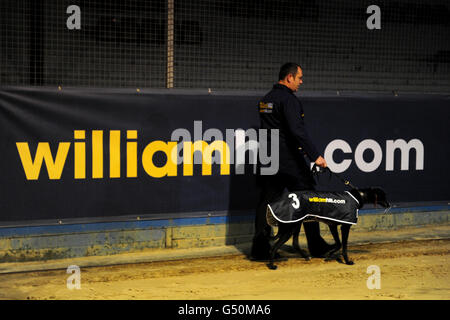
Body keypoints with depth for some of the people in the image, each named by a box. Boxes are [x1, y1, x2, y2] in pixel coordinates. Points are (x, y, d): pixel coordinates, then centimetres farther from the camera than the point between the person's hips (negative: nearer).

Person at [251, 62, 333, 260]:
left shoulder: (266, 100, 15)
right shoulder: (288, 99, -13)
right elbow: (297, 130, -24)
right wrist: (315, 156, -25)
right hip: (289, 161, -8)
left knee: (266, 203, 8)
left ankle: (260, 249, 6)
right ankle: (316, 246, 8)